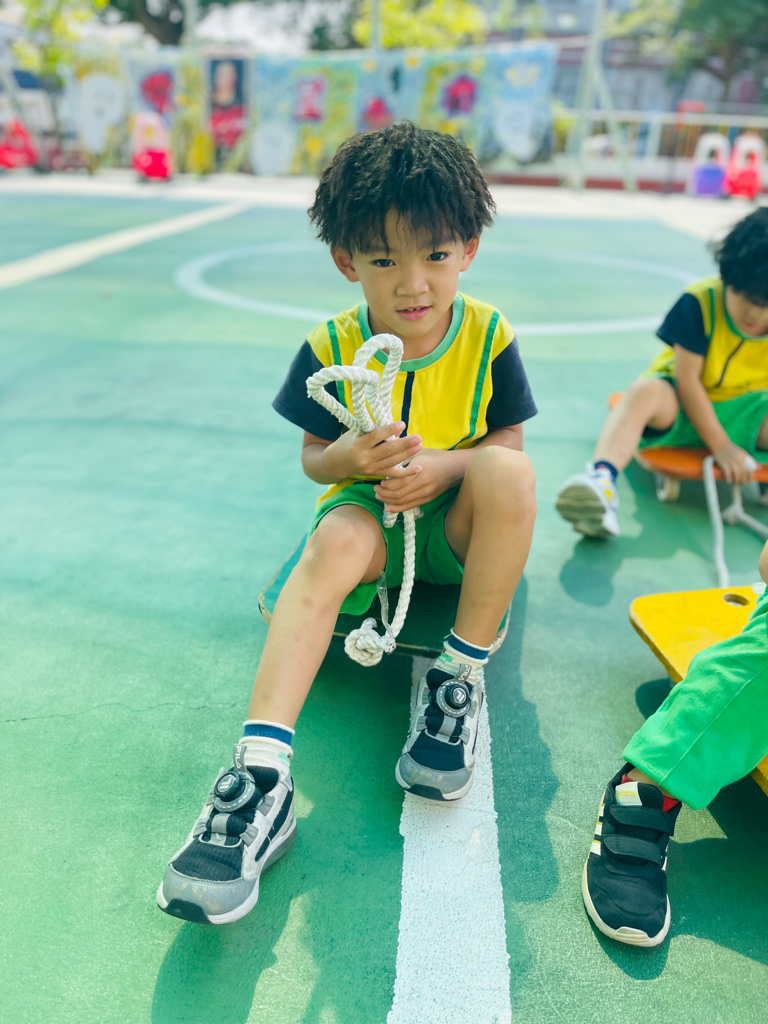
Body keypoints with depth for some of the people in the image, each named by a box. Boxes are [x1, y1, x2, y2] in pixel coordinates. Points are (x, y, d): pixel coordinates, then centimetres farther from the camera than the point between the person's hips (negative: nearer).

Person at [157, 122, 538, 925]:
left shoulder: (488, 337, -7)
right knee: (335, 542, -36)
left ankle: (460, 678, -20)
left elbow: (508, 444, -4)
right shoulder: (332, 348, -7)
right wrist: (351, 457, -26)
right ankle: (262, 774, -42)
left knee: (511, 474, -32)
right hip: (367, 509, 0)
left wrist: (443, 464, -25)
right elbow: (313, 458, -2)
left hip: (456, 524, 1)